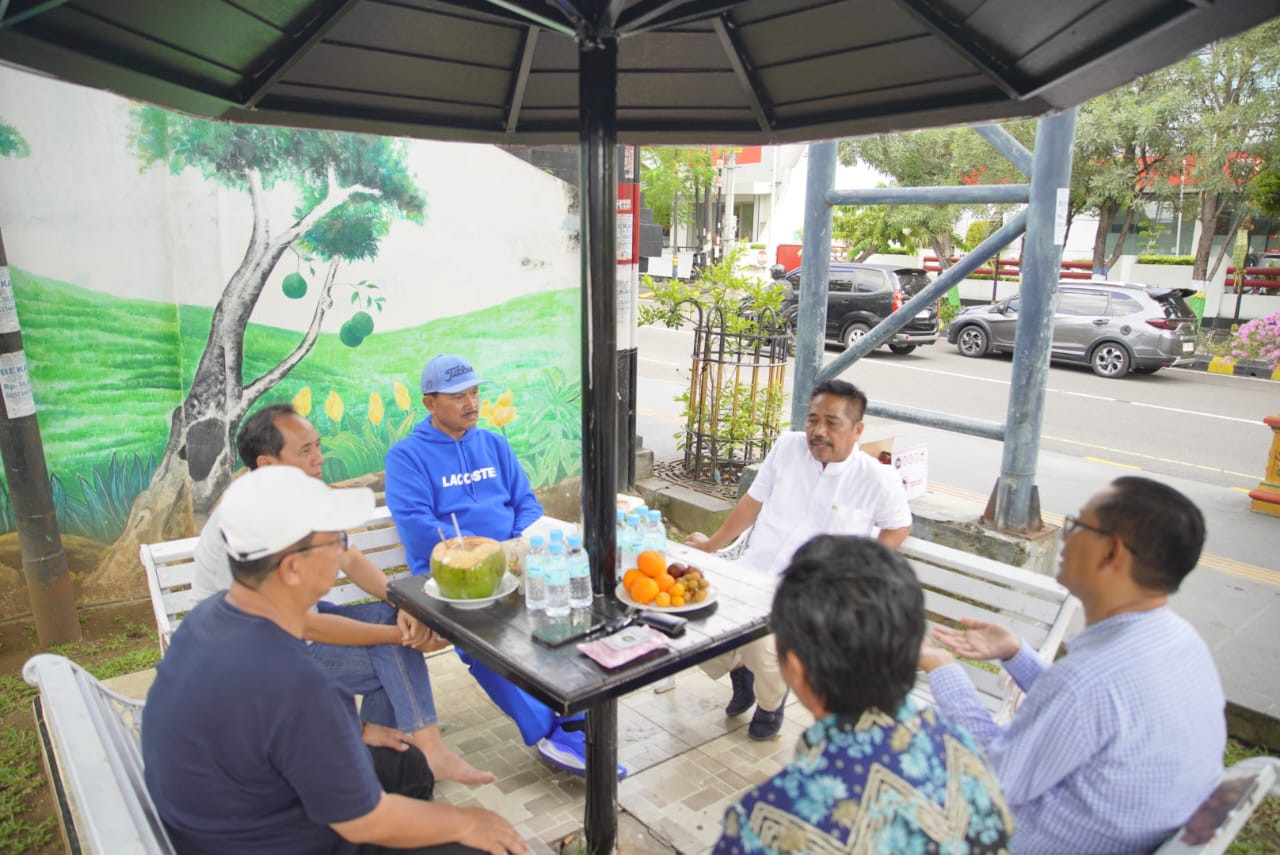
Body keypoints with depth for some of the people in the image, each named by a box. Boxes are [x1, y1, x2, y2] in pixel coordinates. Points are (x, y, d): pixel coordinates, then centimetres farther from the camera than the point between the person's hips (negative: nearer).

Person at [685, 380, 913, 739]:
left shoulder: (877, 479, -5)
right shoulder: (788, 447, 3)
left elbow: (899, 526, 10)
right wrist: (712, 545, 15)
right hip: (750, 574, 4)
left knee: (762, 646, -29)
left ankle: (771, 702, 10)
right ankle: (740, 671, 22)